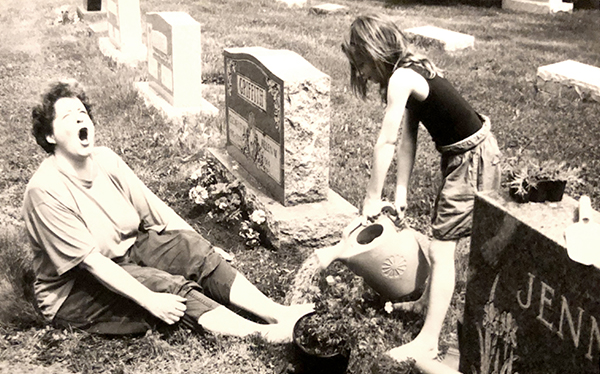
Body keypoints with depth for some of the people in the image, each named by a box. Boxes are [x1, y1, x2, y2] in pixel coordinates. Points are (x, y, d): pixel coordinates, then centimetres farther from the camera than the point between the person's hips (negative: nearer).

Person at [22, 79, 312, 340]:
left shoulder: (105, 159, -2)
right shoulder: (45, 191, -23)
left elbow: (155, 211, 2)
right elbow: (91, 261, -26)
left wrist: (202, 250, -2)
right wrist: (148, 300, -30)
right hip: (75, 291, -6)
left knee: (190, 247, -18)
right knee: (169, 286, -28)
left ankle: (277, 313, -26)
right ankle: (266, 334, -36)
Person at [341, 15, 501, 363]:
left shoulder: (401, 79, -23)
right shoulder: (412, 71, 6)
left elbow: (387, 142, -23)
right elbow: (408, 139, 3)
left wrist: (373, 198, -15)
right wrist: (401, 193, 0)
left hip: (474, 158, -10)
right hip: (463, 154, 10)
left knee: (441, 249, -8)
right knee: (442, 236, 23)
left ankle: (428, 342, -2)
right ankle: (430, 301, 42)